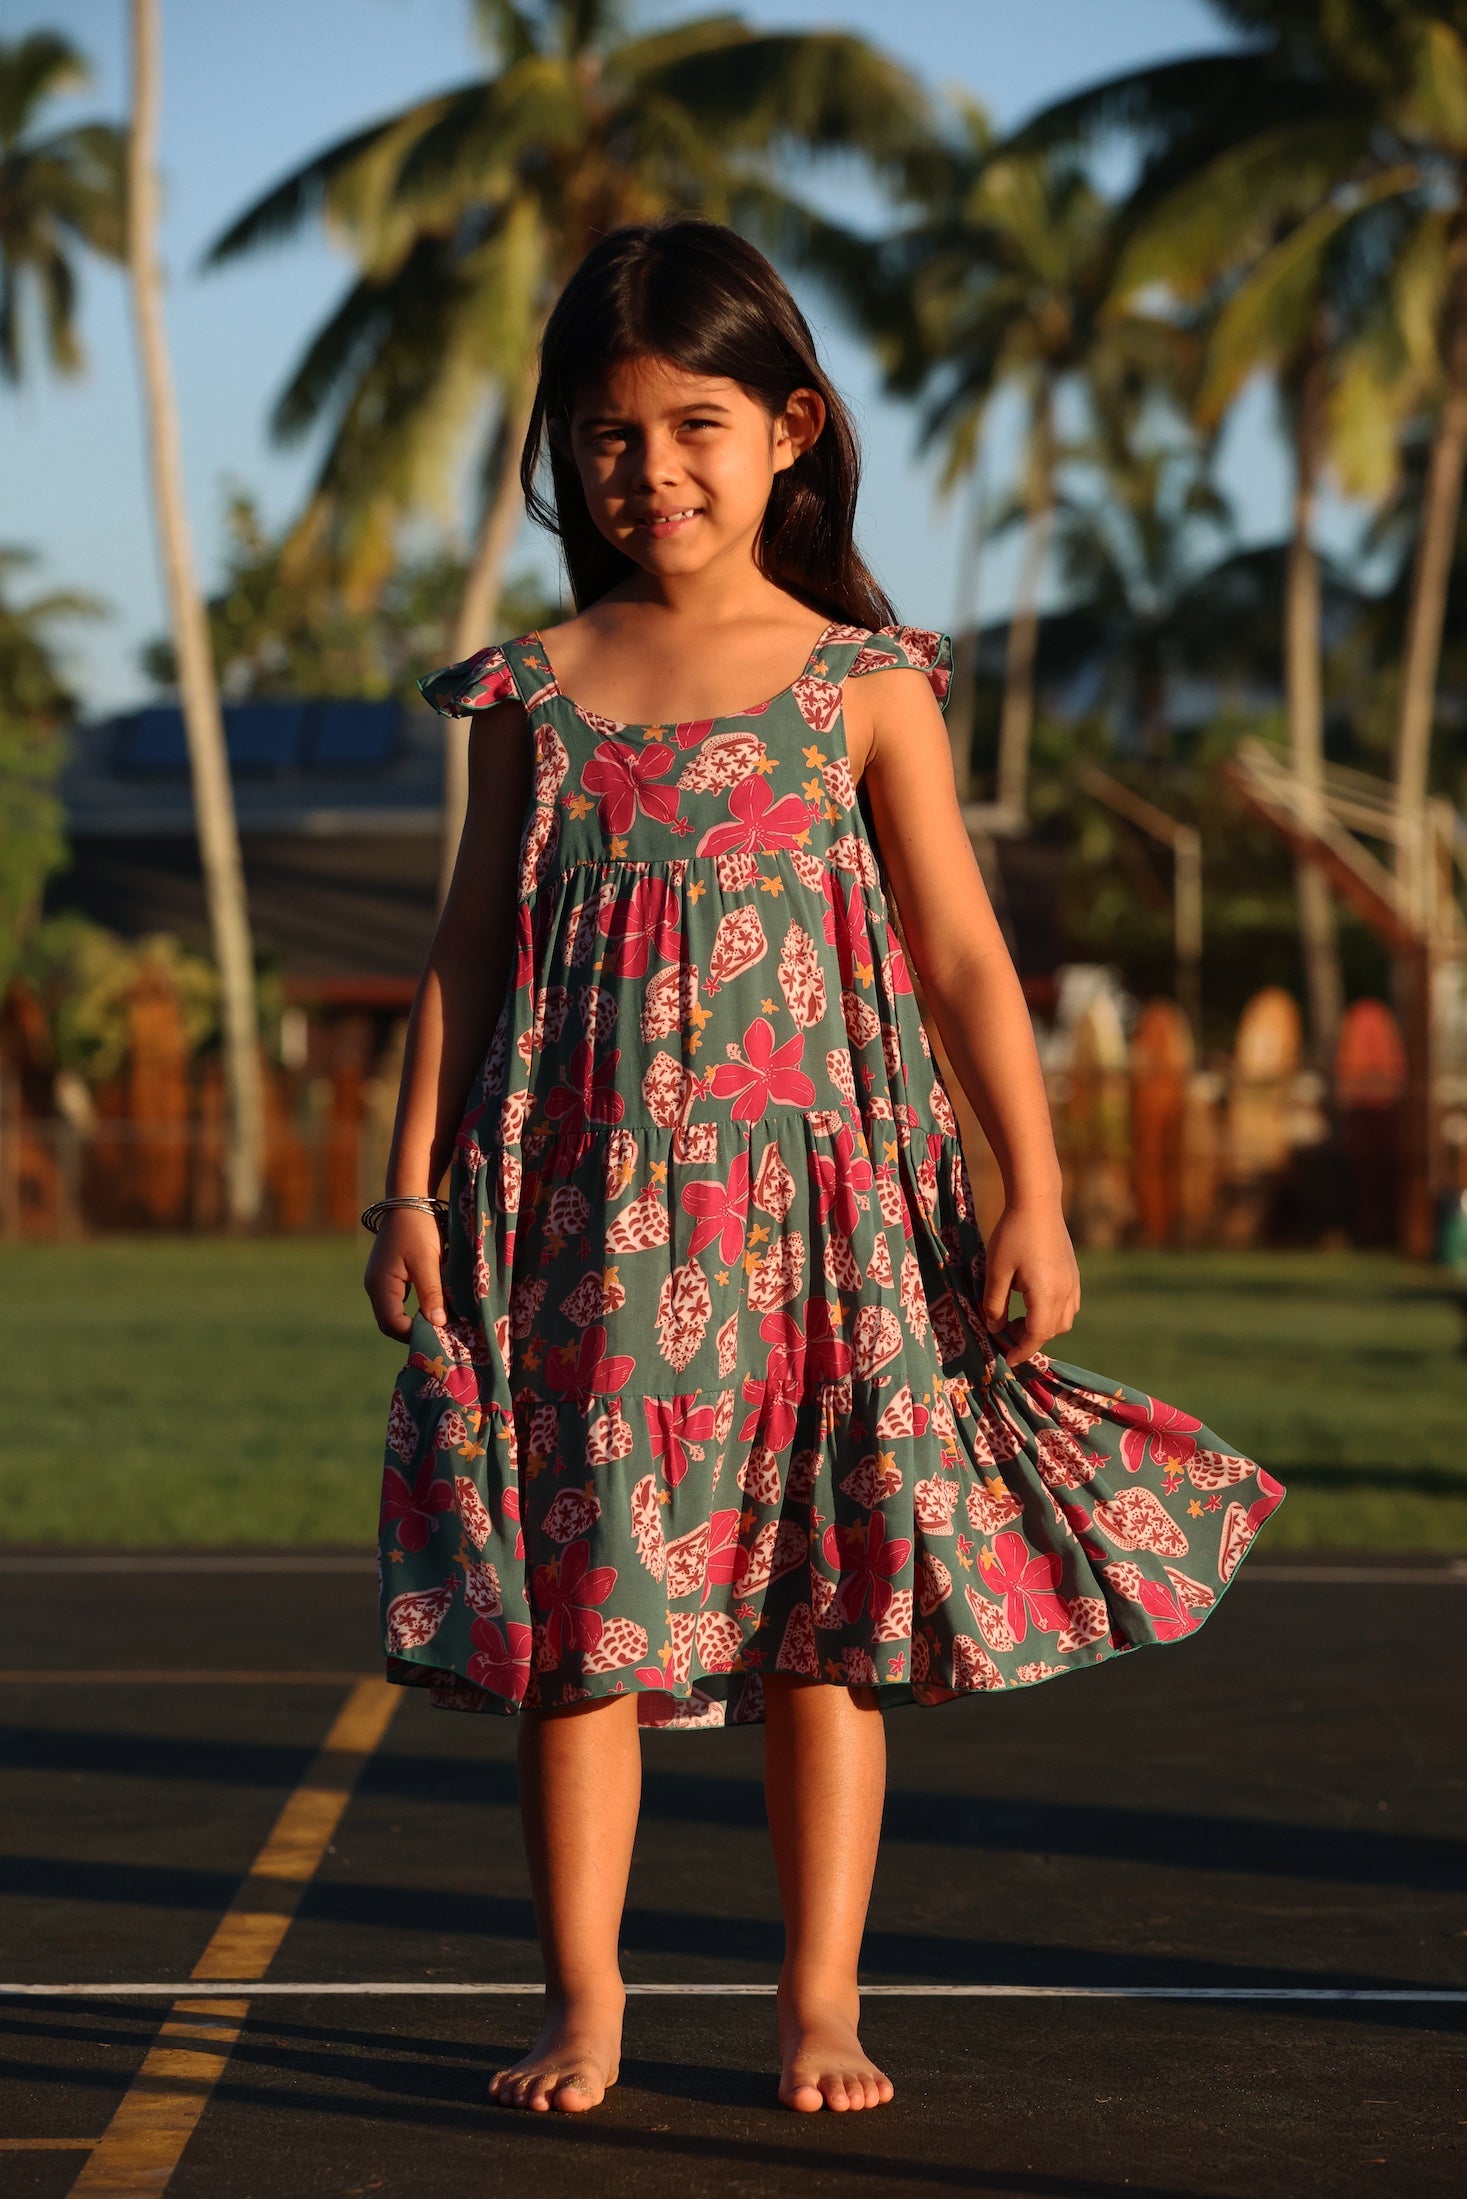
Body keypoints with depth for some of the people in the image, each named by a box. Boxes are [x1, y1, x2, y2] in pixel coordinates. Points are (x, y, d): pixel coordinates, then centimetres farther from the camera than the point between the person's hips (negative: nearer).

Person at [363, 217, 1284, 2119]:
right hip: (589, 1221, 1)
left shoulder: (865, 684, 1)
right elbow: (467, 953, 9)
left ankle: (822, 2000, 13)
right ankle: (582, 2000, 12)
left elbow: (963, 959, 1)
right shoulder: (533, 694, 6)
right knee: (580, 1604, 2)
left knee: (831, 1610, 3)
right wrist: (413, 1183, 3)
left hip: (820, 1209, -1)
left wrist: (1035, 1197, -5)